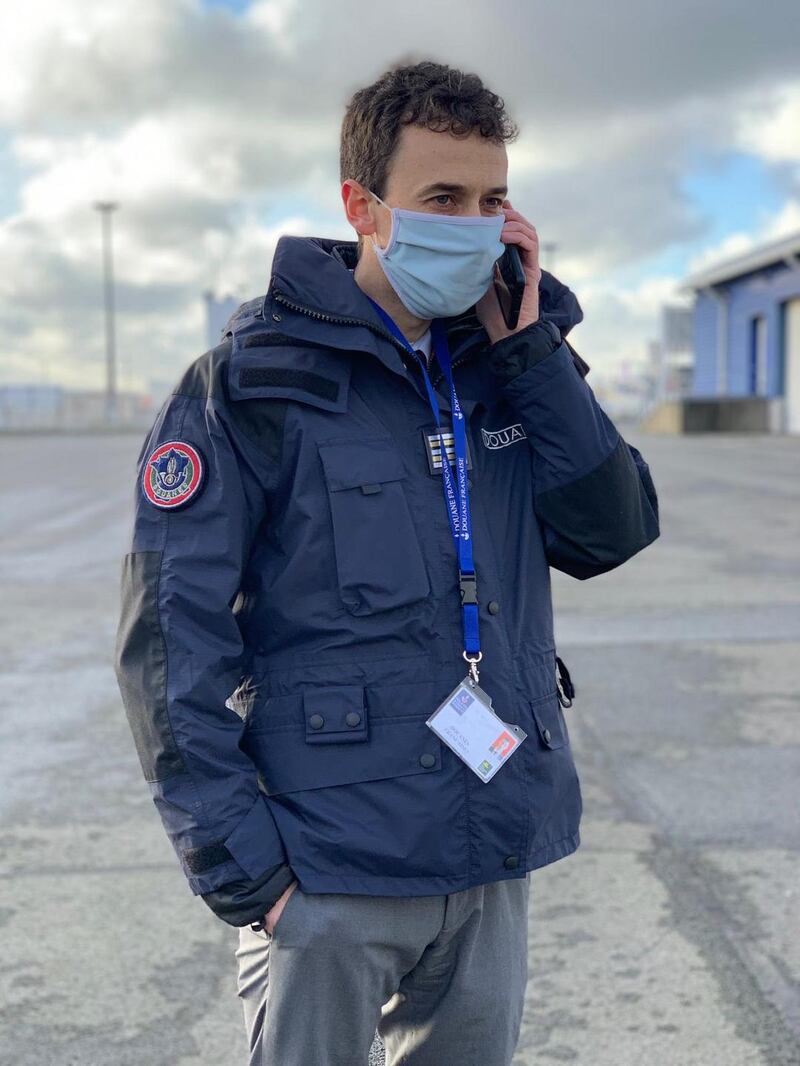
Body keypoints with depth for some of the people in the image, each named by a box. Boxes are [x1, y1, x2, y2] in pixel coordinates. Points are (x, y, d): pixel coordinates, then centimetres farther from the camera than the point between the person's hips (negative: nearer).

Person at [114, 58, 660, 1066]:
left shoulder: (510, 367, 8)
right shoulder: (251, 383, -9)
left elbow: (613, 532, -1)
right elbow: (170, 638, -11)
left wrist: (531, 346, -7)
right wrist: (239, 862, -14)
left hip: (495, 863, 5)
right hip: (328, 878, -5)